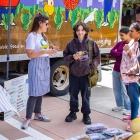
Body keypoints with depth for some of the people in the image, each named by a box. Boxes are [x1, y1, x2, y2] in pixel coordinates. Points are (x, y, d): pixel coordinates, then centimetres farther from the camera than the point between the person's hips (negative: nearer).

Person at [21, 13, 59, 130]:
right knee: (34, 92, -8)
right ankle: (28, 119, -2)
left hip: (45, 65, 8)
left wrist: (51, 50, 3)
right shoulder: (32, 36, -13)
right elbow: (30, 54, -19)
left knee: (41, 91, 14)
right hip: (37, 66, -8)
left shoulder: (43, 36, 13)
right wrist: (45, 51, -25)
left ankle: (38, 114, 26)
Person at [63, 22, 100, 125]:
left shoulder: (91, 43, -3)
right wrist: (73, 57, -14)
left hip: (86, 73, -1)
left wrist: (92, 65, -9)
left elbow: (97, 56, 3)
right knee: (73, 94, 12)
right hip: (73, 73, 2)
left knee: (86, 95, 6)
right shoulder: (71, 43, -1)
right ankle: (73, 113, 28)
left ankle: (86, 114, 20)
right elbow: (65, 56, 5)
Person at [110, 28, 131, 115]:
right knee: (116, 89, 14)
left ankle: (129, 109, 9)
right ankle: (120, 105, 30)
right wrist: (120, 55, -13)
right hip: (116, 70, 7)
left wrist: (117, 53, -8)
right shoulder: (120, 43, 10)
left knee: (125, 91, -3)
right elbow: (112, 51, 0)